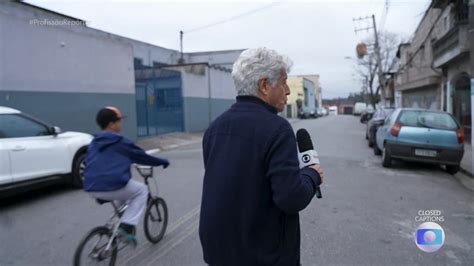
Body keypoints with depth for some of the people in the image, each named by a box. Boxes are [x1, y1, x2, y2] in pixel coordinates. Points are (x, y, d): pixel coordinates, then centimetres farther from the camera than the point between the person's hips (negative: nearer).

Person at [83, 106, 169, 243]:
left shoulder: (94, 143, 19)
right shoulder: (121, 142, 0)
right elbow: (141, 156, 7)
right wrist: (162, 162, 20)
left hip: (92, 189, 8)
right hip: (112, 186, -8)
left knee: (122, 192, 34)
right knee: (141, 190, 16)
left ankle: (119, 226, 33)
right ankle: (127, 227, 3)